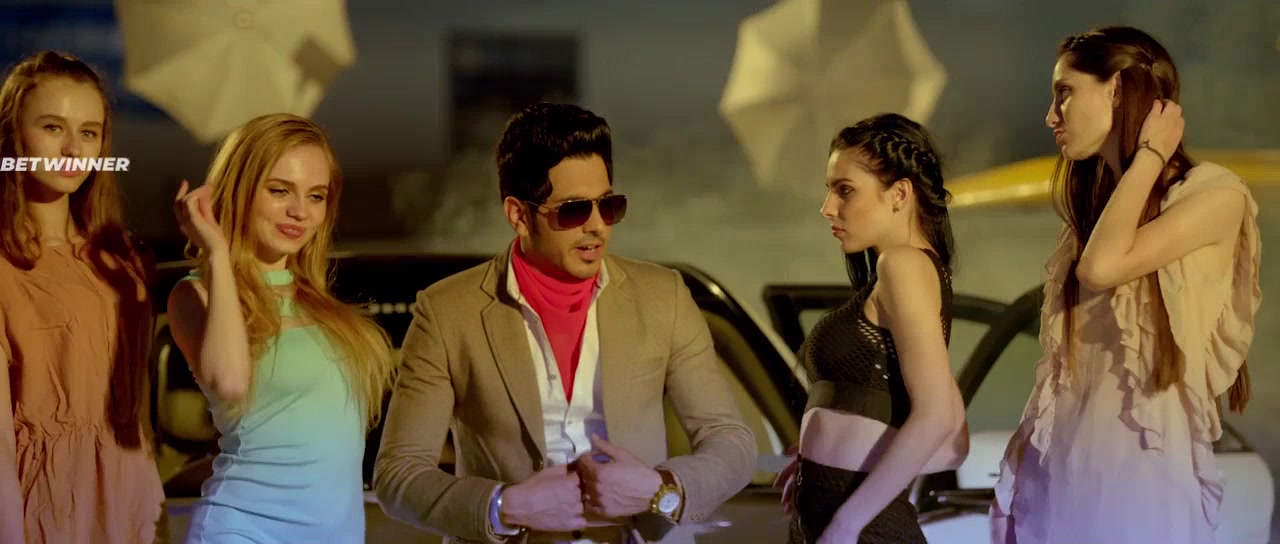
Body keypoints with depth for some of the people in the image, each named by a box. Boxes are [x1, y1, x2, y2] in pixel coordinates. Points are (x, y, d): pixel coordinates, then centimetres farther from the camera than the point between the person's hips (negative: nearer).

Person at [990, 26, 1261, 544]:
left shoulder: (1215, 194, -5)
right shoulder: (1093, 207, 15)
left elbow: (1103, 268, -20)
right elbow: (1059, 361, 13)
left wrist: (1149, 155, -7)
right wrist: (1021, 466, 7)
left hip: (1142, 465, -6)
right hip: (1059, 469, 6)